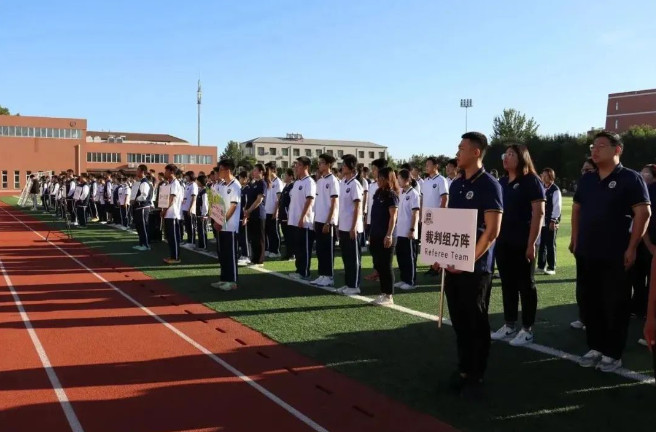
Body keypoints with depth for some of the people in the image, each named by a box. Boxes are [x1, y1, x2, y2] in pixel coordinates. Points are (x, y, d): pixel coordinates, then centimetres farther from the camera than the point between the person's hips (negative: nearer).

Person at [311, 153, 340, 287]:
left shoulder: (333, 181, -11)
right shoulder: (320, 181, 13)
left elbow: (334, 204, -13)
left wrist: (328, 222, -16)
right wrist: (315, 220, 13)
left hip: (328, 221, -8)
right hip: (319, 220, 8)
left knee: (328, 250, -1)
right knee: (320, 249, 11)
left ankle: (329, 277, 7)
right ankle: (322, 275, 19)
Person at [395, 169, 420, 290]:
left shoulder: (413, 194, -11)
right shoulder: (401, 193, 12)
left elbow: (416, 214, -14)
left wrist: (413, 230, -18)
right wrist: (396, 227, 15)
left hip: (409, 232, -8)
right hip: (400, 231, 8)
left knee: (410, 257, 0)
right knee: (400, 256, 12)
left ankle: (411, 282, 8)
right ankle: (404, 279, 22)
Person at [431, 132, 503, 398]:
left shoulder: (489, 185, -10)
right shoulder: (456, 184, 12)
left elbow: (492, 231, -16)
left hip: (476, 267, -7)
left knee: (476, 324, 5)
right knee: (459, 322, 14)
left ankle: (476, 377, 18)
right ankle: (463, 370, 28)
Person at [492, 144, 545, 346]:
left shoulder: (531, 181, -8)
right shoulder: (502, 182, 12)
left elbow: (538, 213, -13)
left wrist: (531, 243, -18)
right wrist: (494, 238, 11)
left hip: (523, 242, -7)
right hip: (503, 242, 7)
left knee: (526, 284, 3)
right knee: (507, 284, 12)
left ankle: (527, 329, 12)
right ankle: (509, 325, 22)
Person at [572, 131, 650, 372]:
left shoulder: (630, 178, -7)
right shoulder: (587, 180, 11)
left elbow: (643, 213, -11)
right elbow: (577, 209, 17)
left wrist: (632, 248, -15)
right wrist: (575, 240, 9)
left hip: (616, 256, -6)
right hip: (586, 254, 6)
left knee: (615, 305, 4)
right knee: (590, 303, 12)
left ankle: (613, 354, 15)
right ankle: (595, 347, 25)